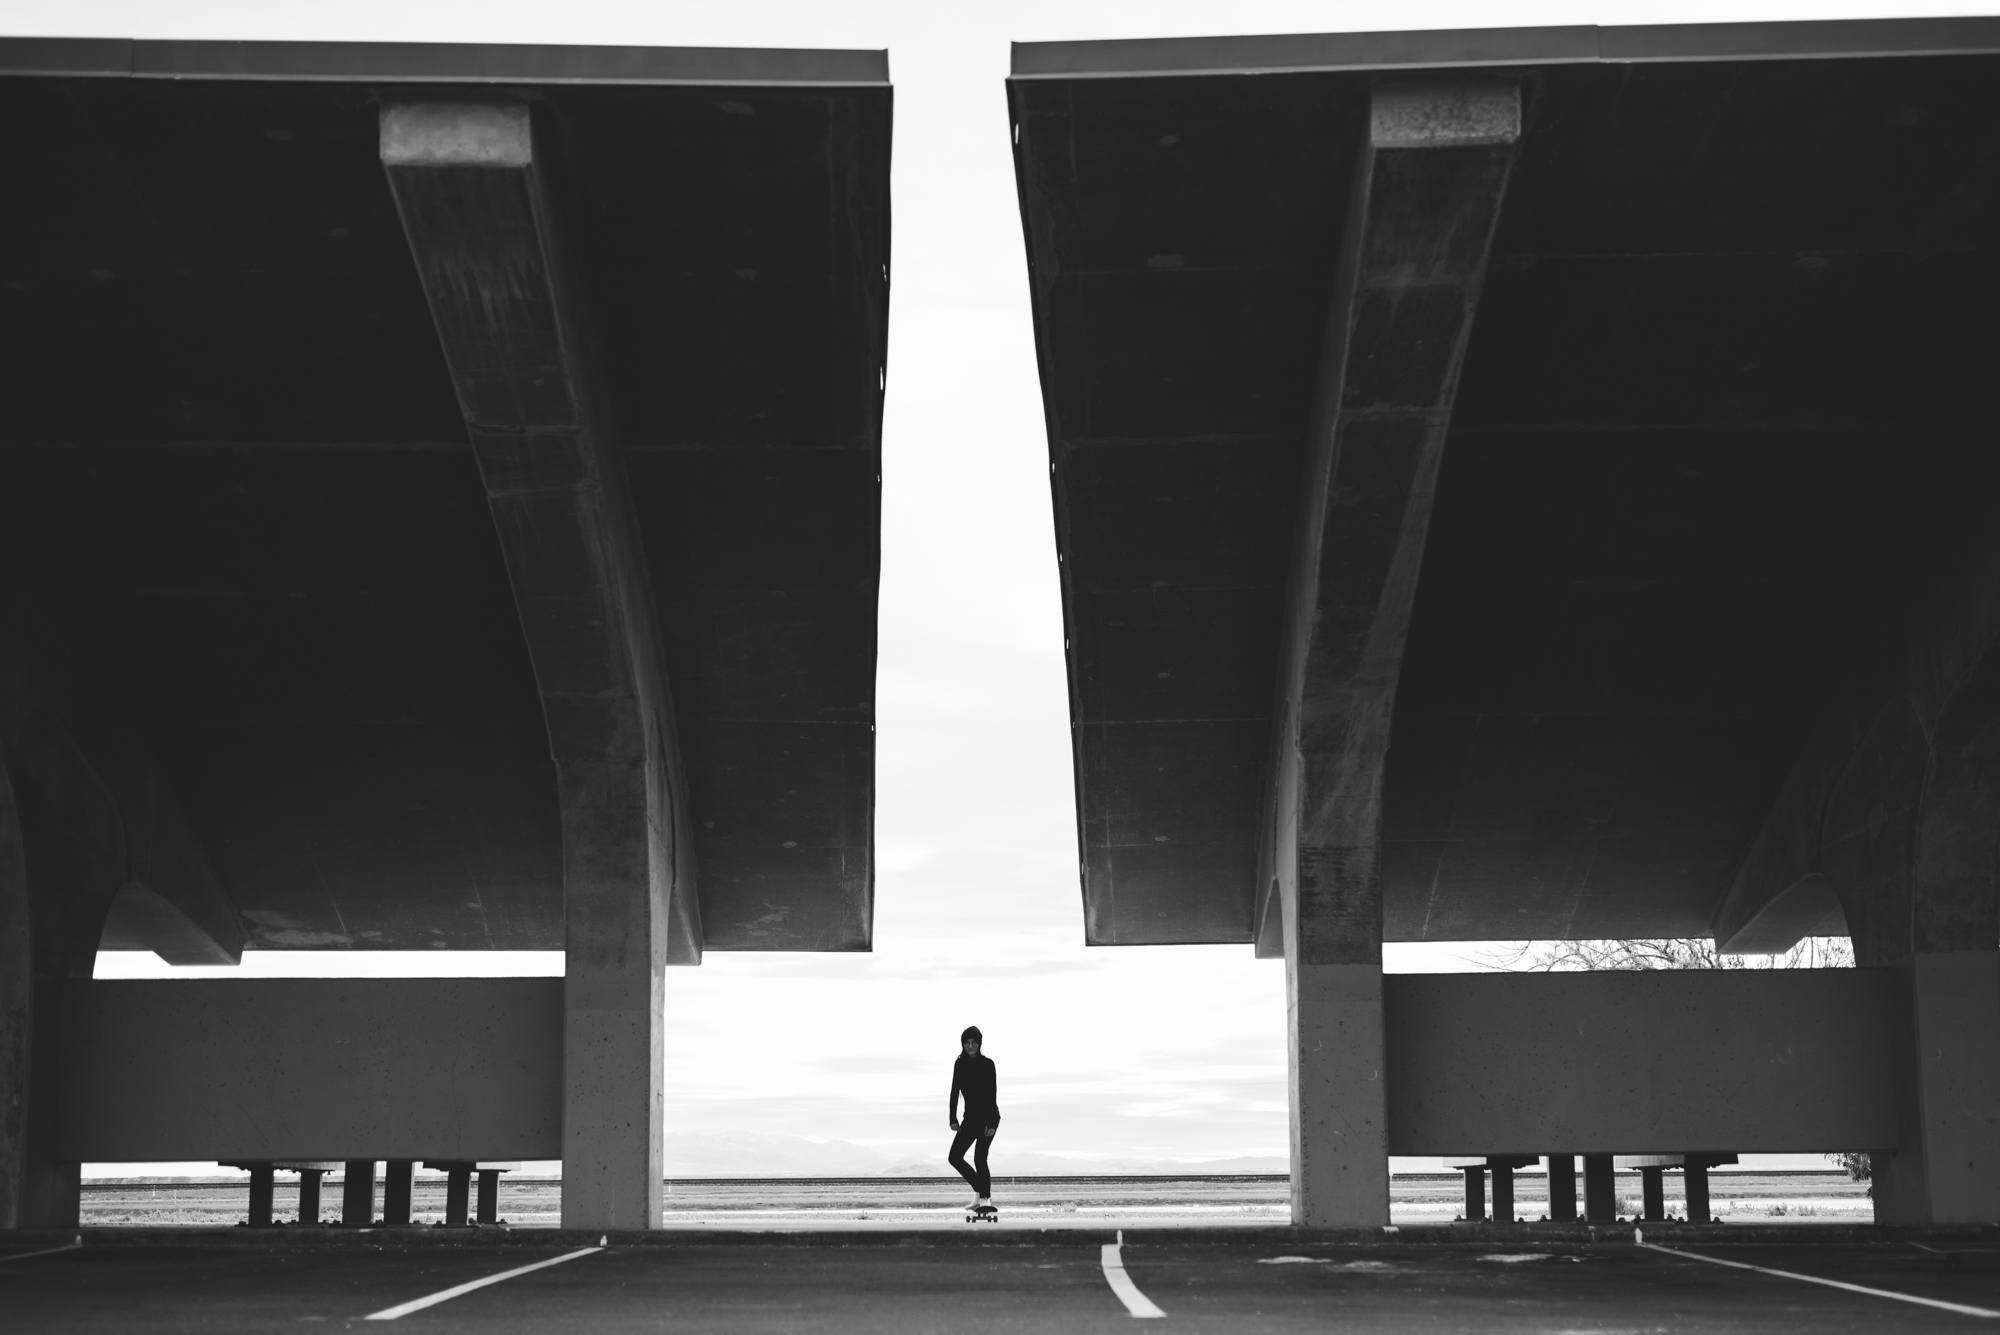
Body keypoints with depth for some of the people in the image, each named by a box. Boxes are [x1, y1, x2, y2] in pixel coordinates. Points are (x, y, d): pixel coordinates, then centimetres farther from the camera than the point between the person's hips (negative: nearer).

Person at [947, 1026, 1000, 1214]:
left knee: (979, 1157, -16)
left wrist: (991, 1122, -21)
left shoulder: (987, 1064, -9)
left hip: (988, 1116, -6)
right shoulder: (960, 1064, 5)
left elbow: (993, 1094, -13)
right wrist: (953, 1119, -4)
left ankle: (985, 1198, -14)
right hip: (971, 1117, 6)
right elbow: (955, 1091, 4)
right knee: (955, 1157, 0)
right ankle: (983, 1191, 9)